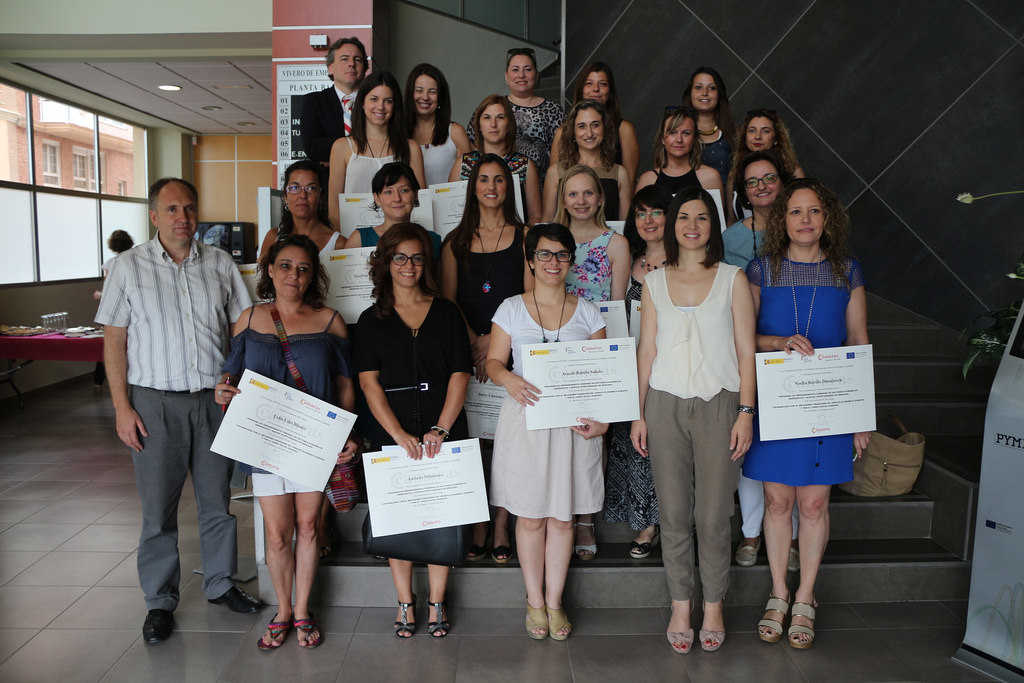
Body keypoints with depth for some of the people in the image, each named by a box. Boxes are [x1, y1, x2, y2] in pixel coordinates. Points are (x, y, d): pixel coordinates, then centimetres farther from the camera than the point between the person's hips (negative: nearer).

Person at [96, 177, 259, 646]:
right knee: (158, 506, 5)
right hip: (155, 401, -2)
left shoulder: (219, 264, 6)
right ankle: (160, 601, 20)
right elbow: (114, 340, -1)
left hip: (214, 398, 2)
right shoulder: (130, 266, 0)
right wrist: (122, 407, -7)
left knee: (218, 498, 11)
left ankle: (220, 583, 28)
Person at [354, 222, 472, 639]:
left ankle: (437, 604, 16)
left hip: (443, 433, 0)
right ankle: (405, 604, 18)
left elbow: (460, 375, 1)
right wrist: (400, 434, -12)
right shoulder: (372, 319, 7)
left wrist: (440, 430, -10)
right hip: (391, 434, 0)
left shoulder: (446, 312, 7)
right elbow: (369, 382, -1)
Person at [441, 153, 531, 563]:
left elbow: (531, 296, 1)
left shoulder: (525, 235, 8)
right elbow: (448, 300, 8)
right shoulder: (457, 240, 13)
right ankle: (477, 527, 9)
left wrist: (496, 338, -10)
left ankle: (501, 528, 6)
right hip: (468, 349, 1)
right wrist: (474, 344, -6)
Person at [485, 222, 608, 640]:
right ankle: (534, 601, 20)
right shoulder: (511, 309, 5)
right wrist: (508, 379, -19)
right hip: (525, 420, -1)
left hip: (573, 422, 1)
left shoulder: (587, 313, 7)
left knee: (562, 516, 6)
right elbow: (493, 361, 4)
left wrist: (601, 417, -9)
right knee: (530, 516, 4)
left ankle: (554, 601, 20)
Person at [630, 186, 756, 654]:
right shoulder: (654, 282, 8)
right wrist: (638, 414, 5)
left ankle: (713, 607, 21)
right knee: (673, 513, 6)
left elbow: (745, 351, 1)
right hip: (665, 404, 2)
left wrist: (746, 412, -6)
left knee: (714, 514, 3)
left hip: (718, 404, -1)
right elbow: (646, 352, 9)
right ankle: (680, 607, 21)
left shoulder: (732, 279, 3)